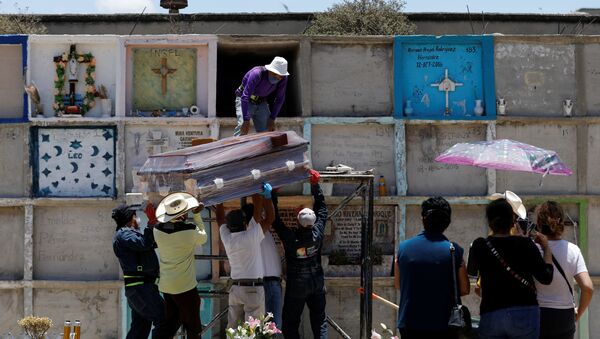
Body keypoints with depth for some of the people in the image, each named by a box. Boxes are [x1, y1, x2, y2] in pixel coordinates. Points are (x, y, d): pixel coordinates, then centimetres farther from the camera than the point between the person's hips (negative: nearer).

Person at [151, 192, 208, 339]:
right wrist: (197, 215, 11)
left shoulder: (158, 230, -5)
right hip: (185, 288, -5)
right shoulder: (190, 231, -18)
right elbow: (203, 237, 5)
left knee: (170, 324, 16)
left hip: (166, 286, 5)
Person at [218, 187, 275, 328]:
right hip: (253, 288, -5)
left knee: (232, 328, 8)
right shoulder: (251, 236, -11)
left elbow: (220, 219, 17)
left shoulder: (227, 239, 2)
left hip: (235, 288, 5)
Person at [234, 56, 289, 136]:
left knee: (266, 130, -5)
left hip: (261, 103, 5)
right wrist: (246, 120, -39)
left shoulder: (283, 79, -18)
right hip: (244, 101, -5)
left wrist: (272, 119, -10)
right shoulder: (257, 74, -34)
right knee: (242, 127, -24)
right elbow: (245, 96, -36)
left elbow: (280, 99, -5)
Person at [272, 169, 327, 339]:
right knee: (319, 321, 11)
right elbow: (321, 207, -1)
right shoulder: (317, 233, -13)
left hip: (296, 286, -3)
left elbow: (275, 219, -11)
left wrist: (273, 196, -6)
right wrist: (315, 185, 2)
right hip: (317, 283, 3)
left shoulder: (290, 238, -22)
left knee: (290, 325, 5)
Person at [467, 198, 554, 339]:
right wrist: (546, 248, 9)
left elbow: (471, 272, 19)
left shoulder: (479, 246, 1)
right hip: (524, 314, -1)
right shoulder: (525, 244, -4)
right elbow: (546, 278, -3)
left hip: (490, 315, 1)